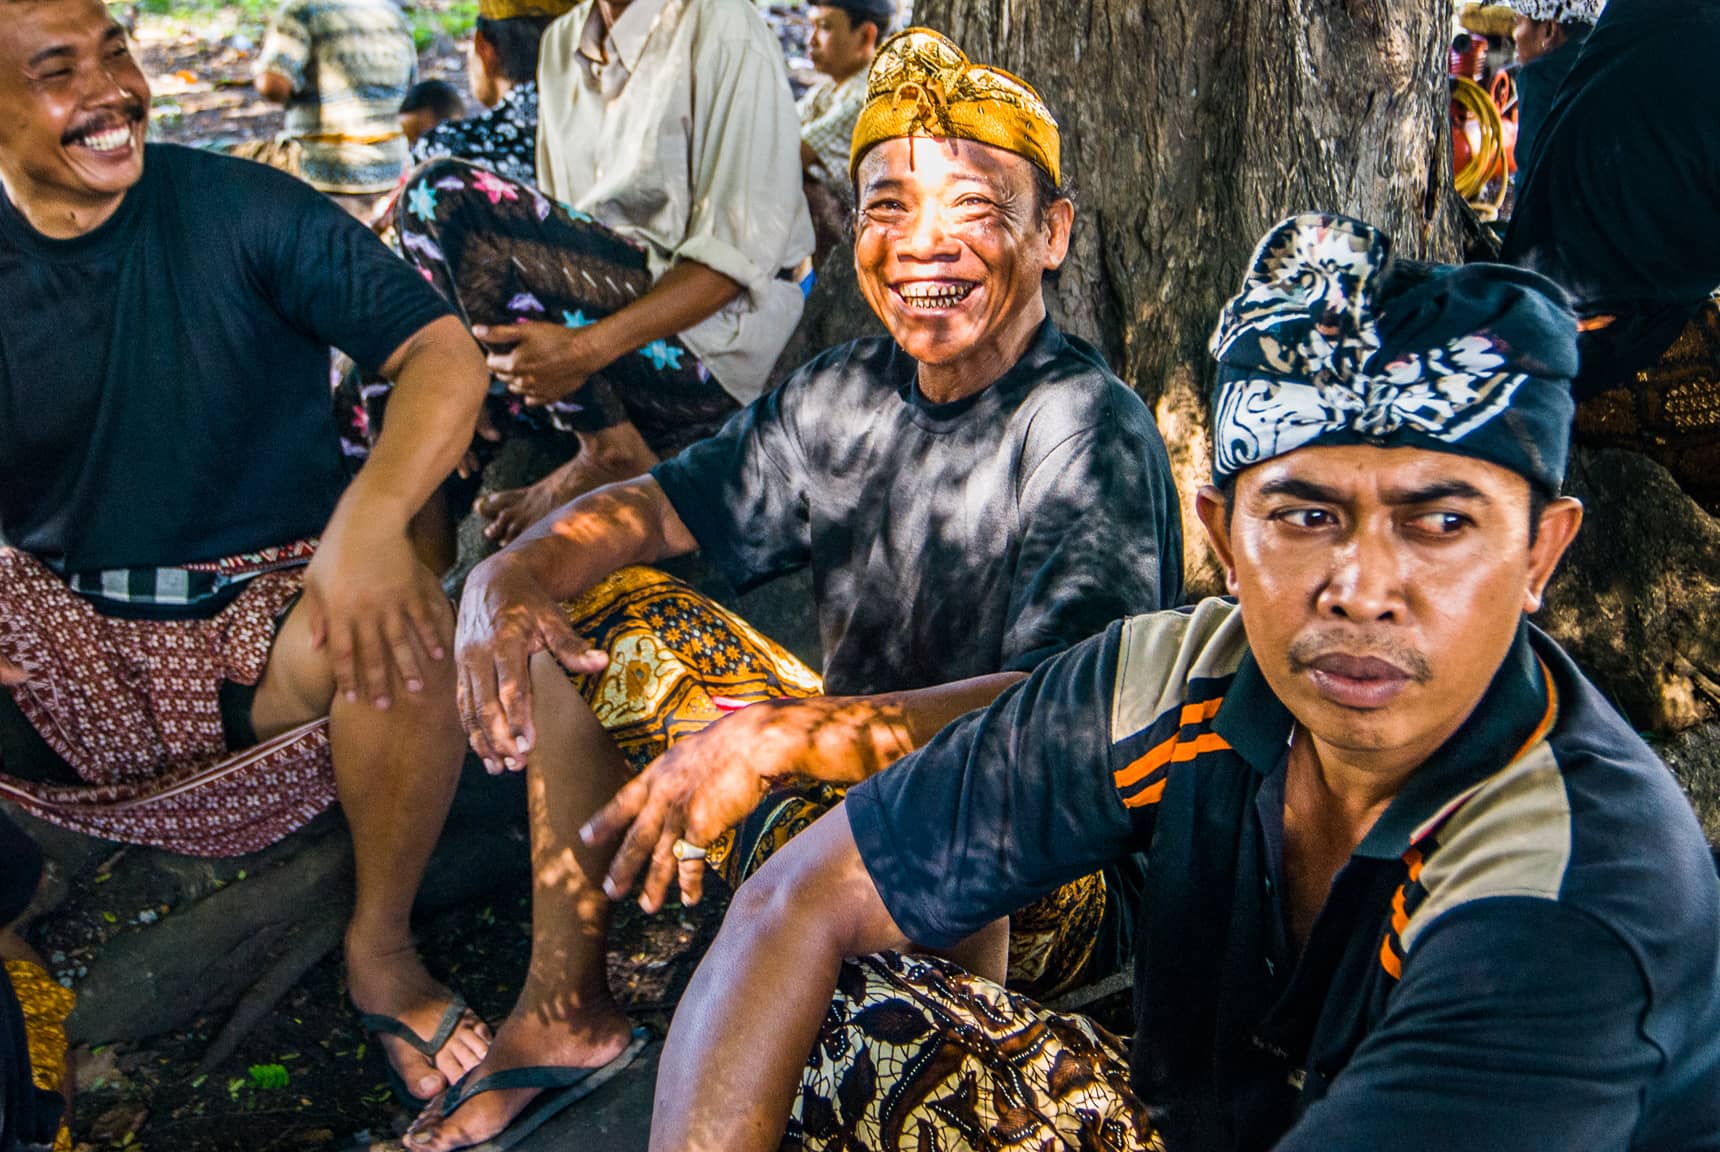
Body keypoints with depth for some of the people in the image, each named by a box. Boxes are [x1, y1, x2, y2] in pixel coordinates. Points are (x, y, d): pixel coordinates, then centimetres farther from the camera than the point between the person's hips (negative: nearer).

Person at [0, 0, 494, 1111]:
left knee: (406, 625, -34)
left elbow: (445, 352, -14)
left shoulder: (243, 214, -7)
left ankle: (381, 944, -9)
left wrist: (370, 517, -34)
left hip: (265, 613, -2)